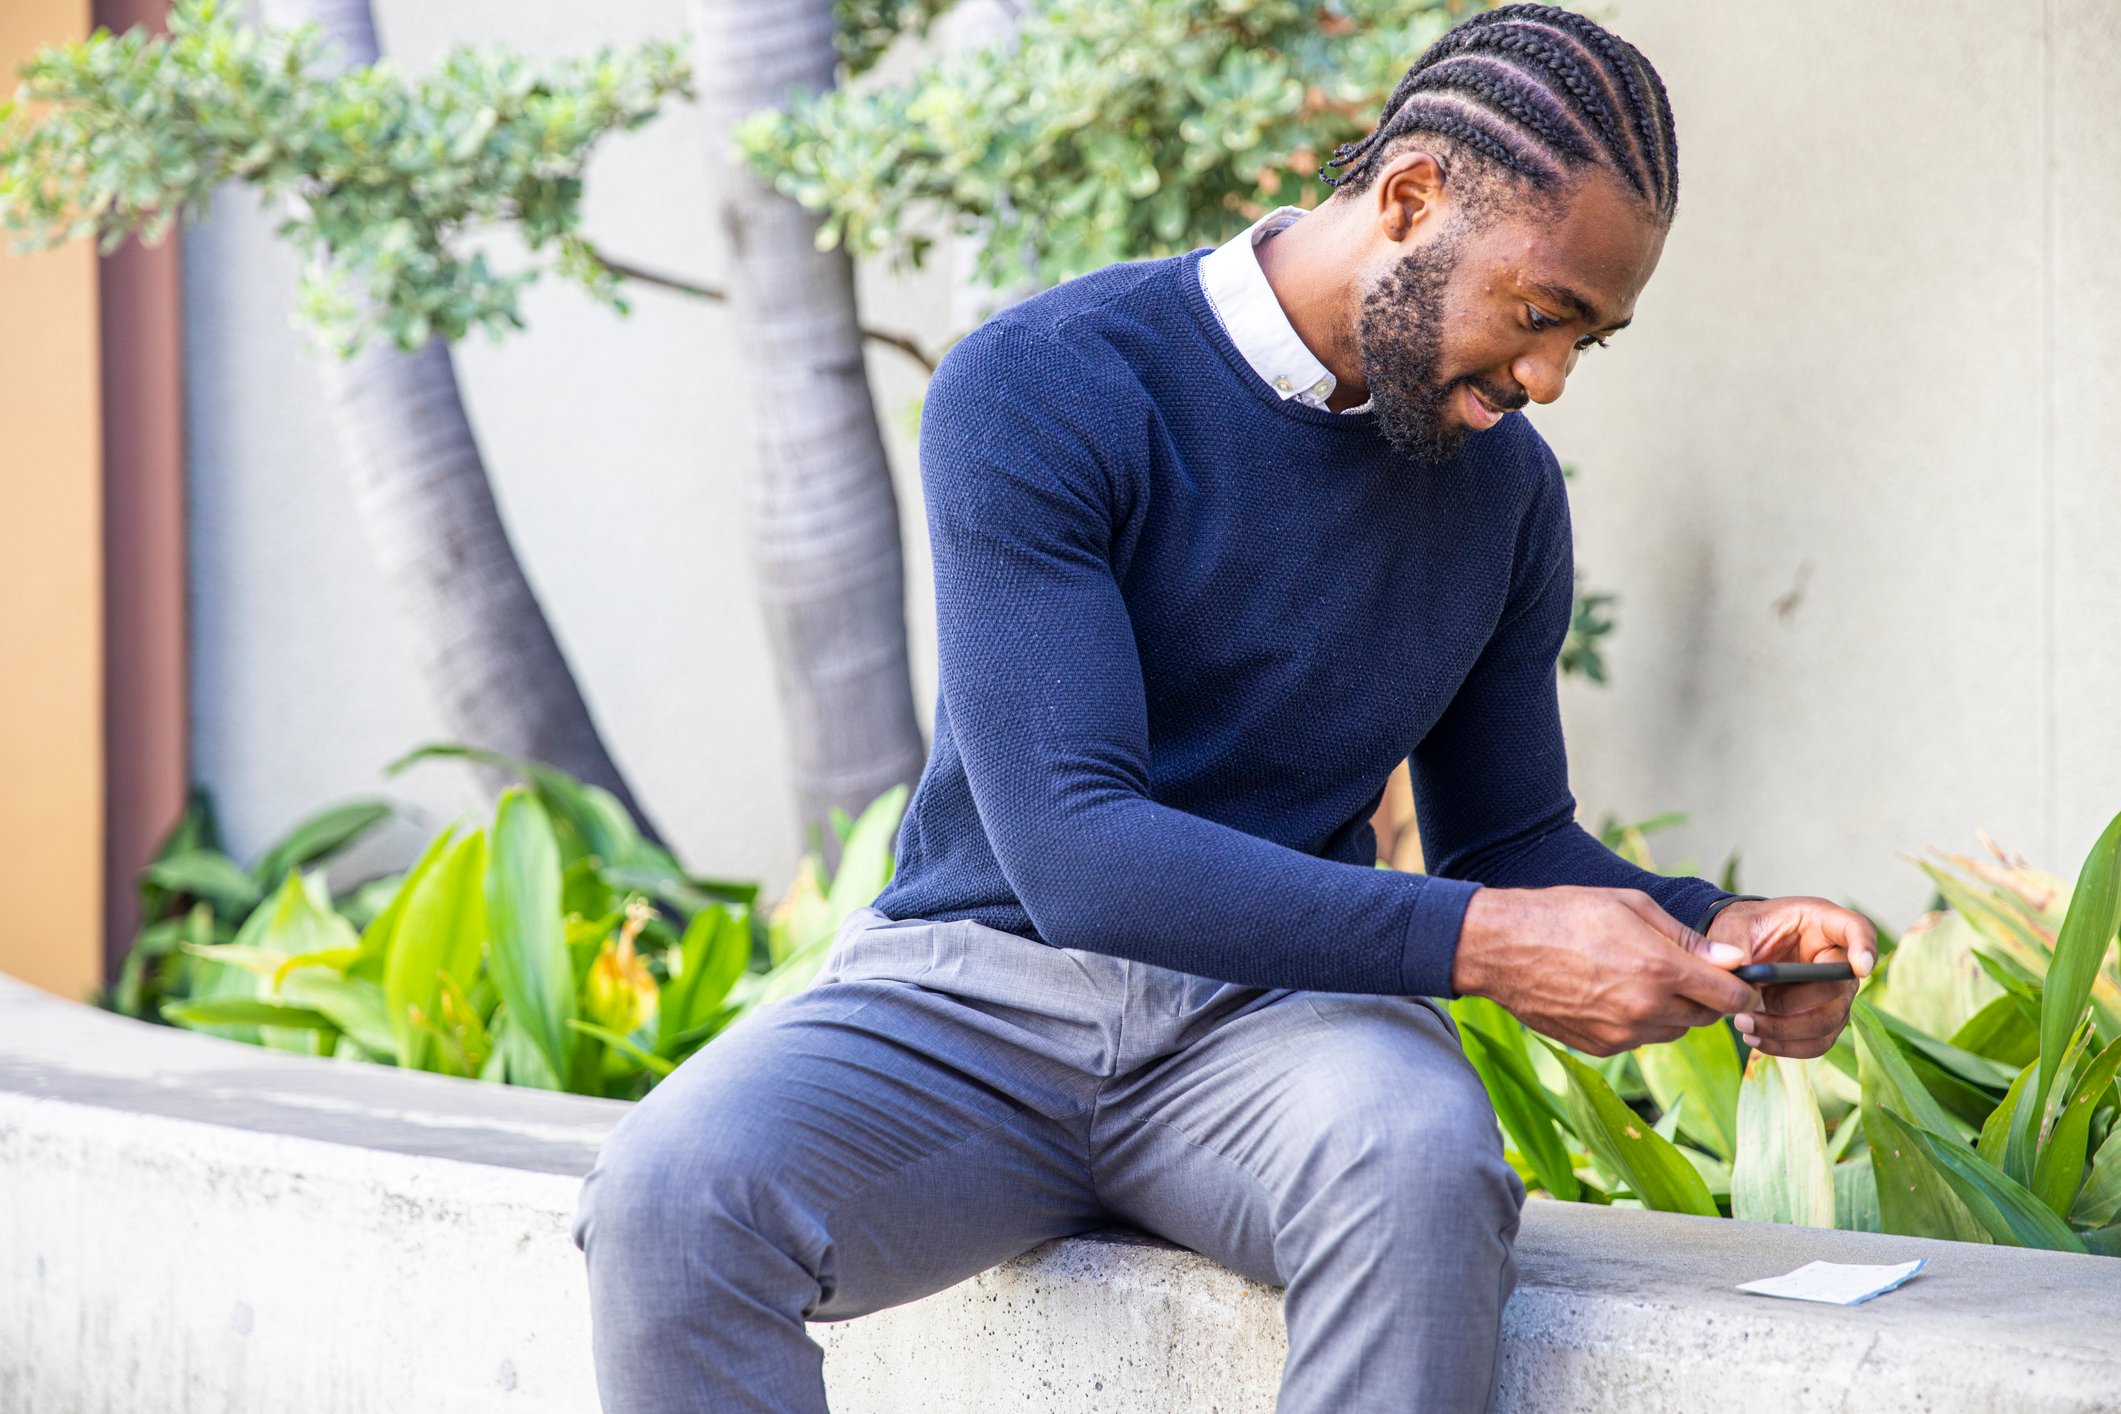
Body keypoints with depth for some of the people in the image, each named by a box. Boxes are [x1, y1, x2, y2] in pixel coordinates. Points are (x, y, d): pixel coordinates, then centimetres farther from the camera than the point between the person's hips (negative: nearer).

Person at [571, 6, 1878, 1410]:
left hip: (1278, 1007, 3)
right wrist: (1479, 941, -28)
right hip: (982, 989, -2)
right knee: (672, 1195, -34)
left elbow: (1508, 837, 19)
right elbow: (1069, 849, -22)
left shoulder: (1504, 482, 7)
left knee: (1423, 1163, -36)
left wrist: (1710, 930, -3)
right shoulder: (1036, 389, -13)